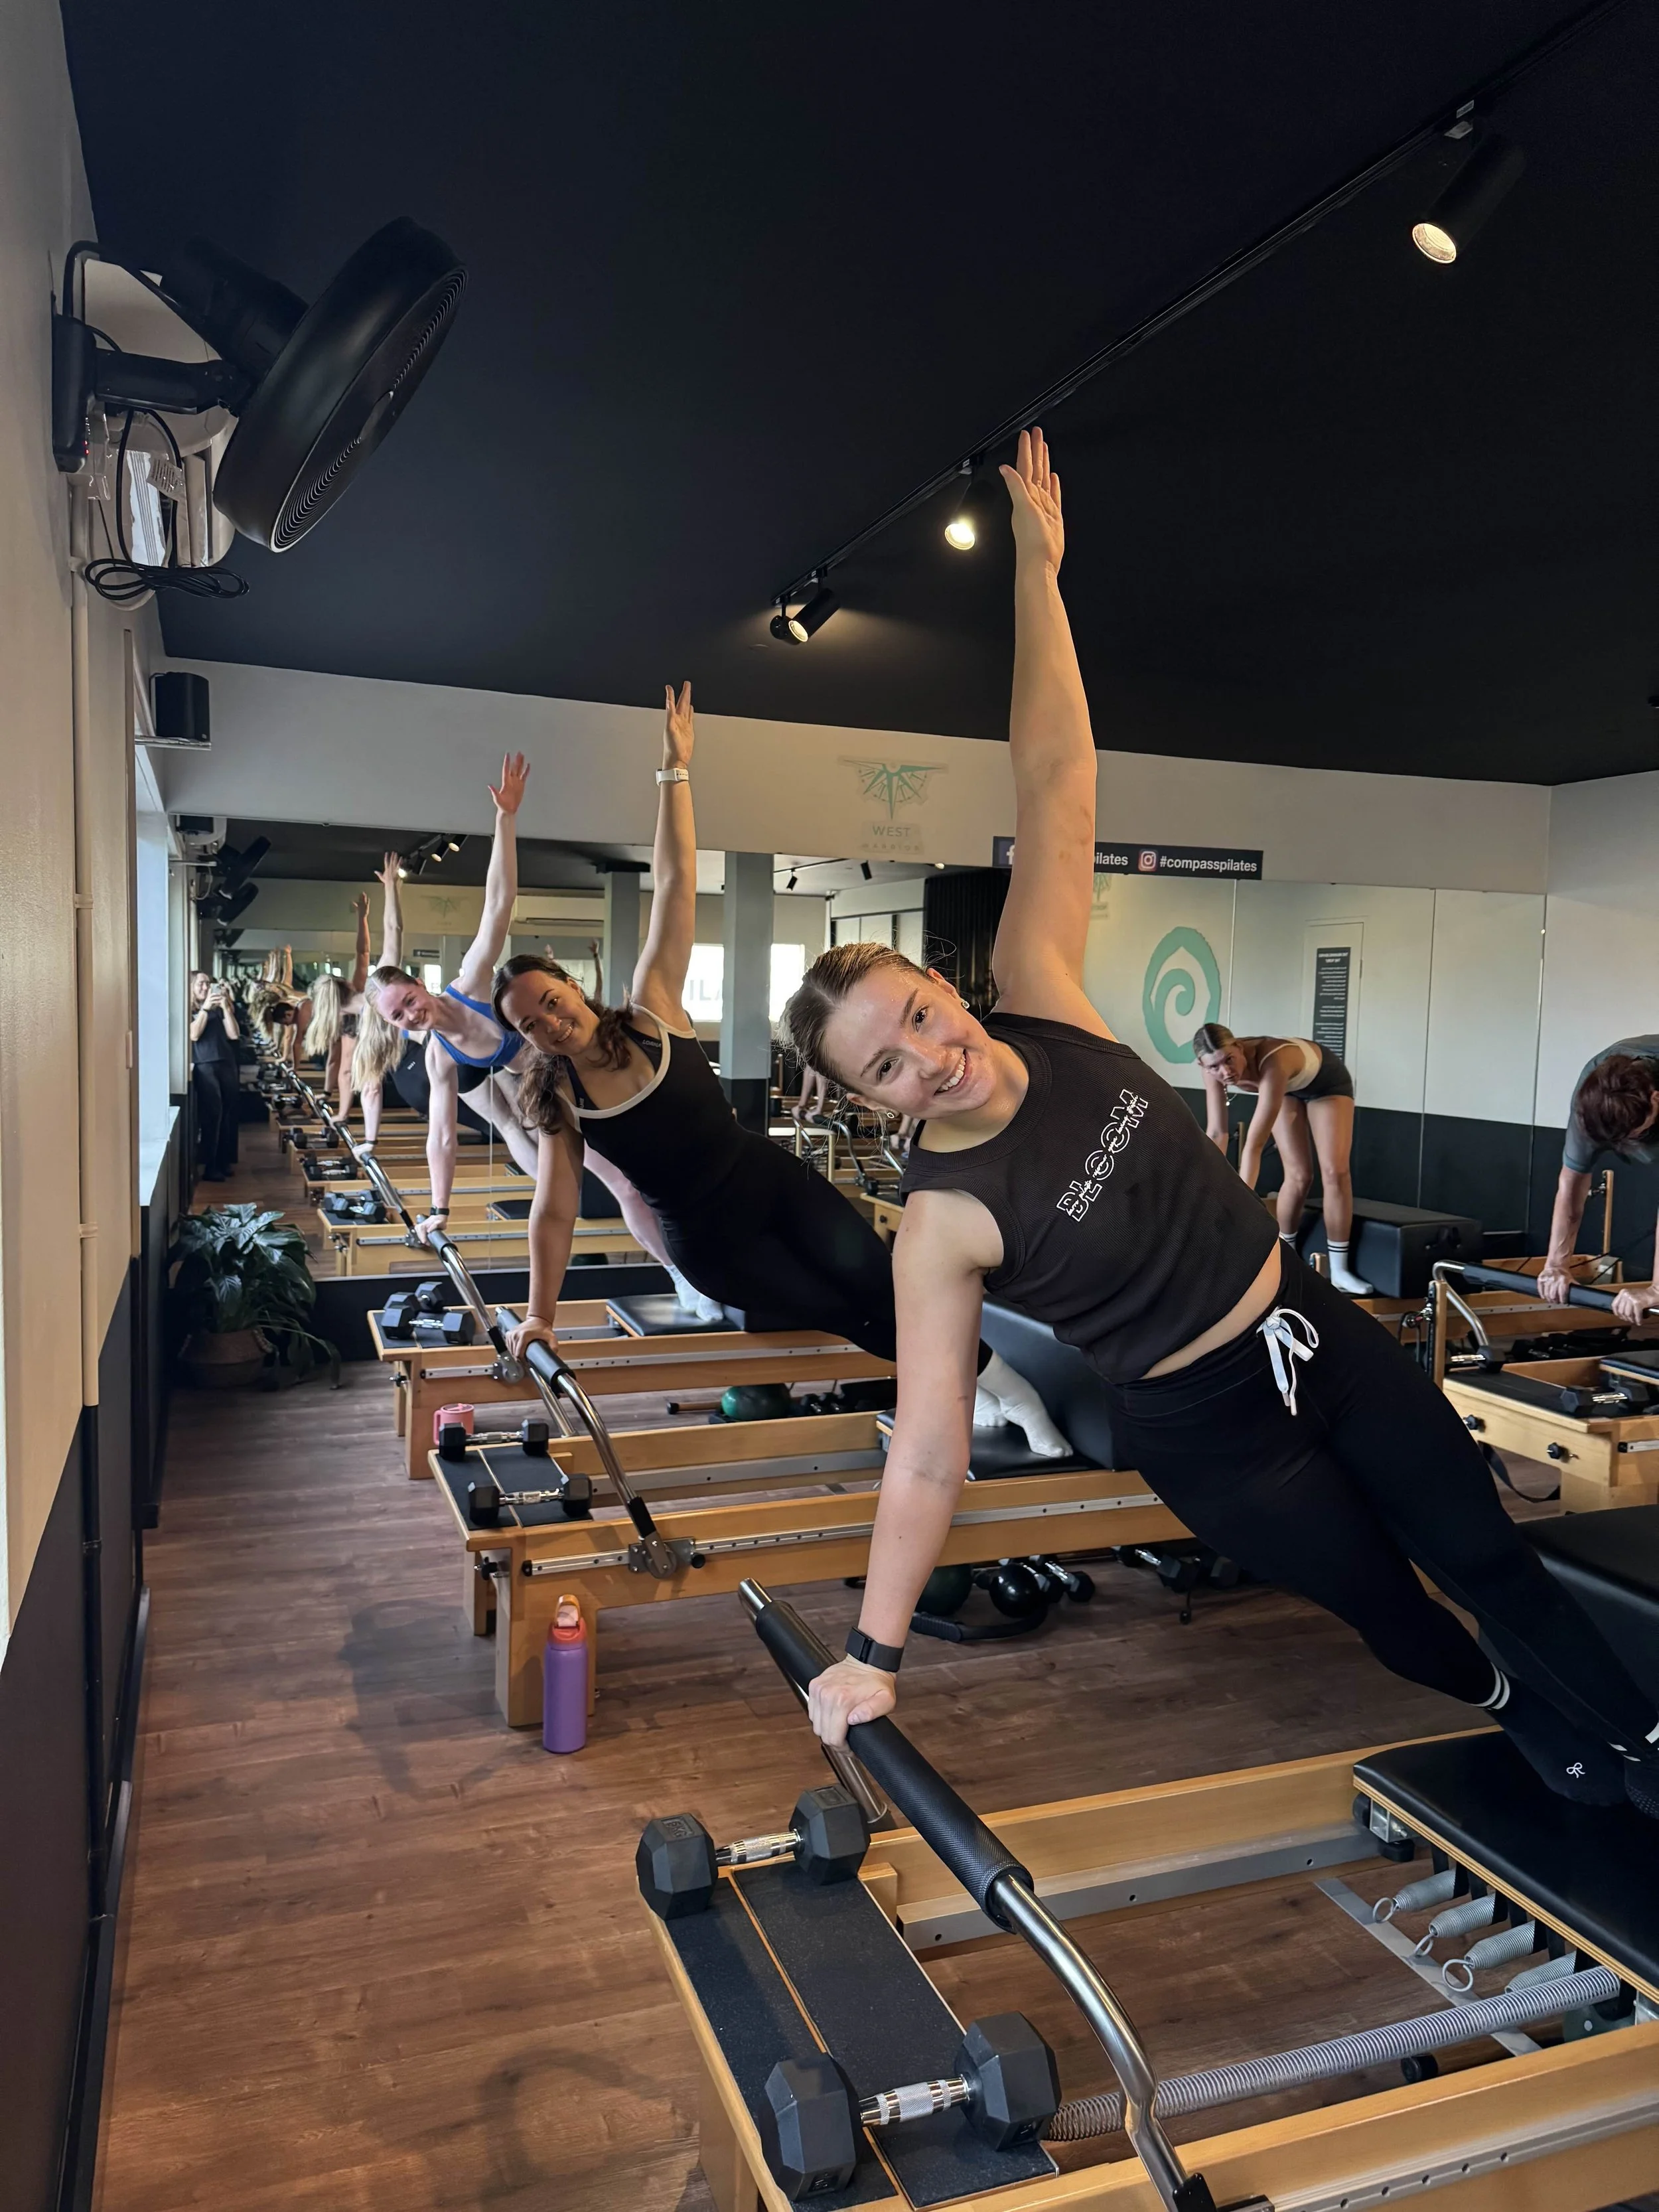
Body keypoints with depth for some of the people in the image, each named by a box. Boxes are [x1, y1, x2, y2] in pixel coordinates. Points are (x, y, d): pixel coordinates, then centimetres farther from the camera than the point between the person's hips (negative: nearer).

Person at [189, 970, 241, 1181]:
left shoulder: (218, 1009, 15)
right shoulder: (189, 1011, 5)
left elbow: (234, 1035, 5)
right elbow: (194, 1035, -11)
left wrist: (226, 1007, -3)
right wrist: (205, 1008, -11)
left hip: (227, 1065, 4)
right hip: (204, 1066, -4)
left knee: (227, 1116, 2)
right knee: (213, 1115, -10)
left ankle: (223, 1163, 12)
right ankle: (210, 1168, -7)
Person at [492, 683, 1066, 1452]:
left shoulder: (650, 1010, -8)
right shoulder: (555, 1099, -6)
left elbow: (675, 884, -12)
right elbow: (553, 1213, -4)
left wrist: (674, 769, -17)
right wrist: (540, 1314, -10)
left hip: (770, 1180, 0)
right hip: (707, 1239, 0)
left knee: (882, 1284, -14)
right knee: (843, 1316, -4)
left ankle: (1008, 1384, 1)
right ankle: (979, 1389, 14)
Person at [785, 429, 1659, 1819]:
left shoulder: (1041, 1003, -14)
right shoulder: (945, 1222, -24)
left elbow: (1055, 786, -16)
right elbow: (928, 1452, -21)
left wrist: (1038, 567, -17)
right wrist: (872, 1653, -22)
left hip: (1318, 1333, 3)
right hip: (1208, 1432, -3)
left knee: (1489, 1559, 15)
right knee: (1384, 1602, 19)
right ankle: (1521, 1711, 53)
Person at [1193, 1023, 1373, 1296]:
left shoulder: (1272, 1064, -47)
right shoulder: (1215, 1068, -32)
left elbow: (1255, 1144, -48)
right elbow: (1217, 1133, -25)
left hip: (1327, 1080, -4)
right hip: (1288, 1087, 4)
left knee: (1335, 1172, -11)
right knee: (1299, 1175, -5)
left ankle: (1339, 1271, -2)